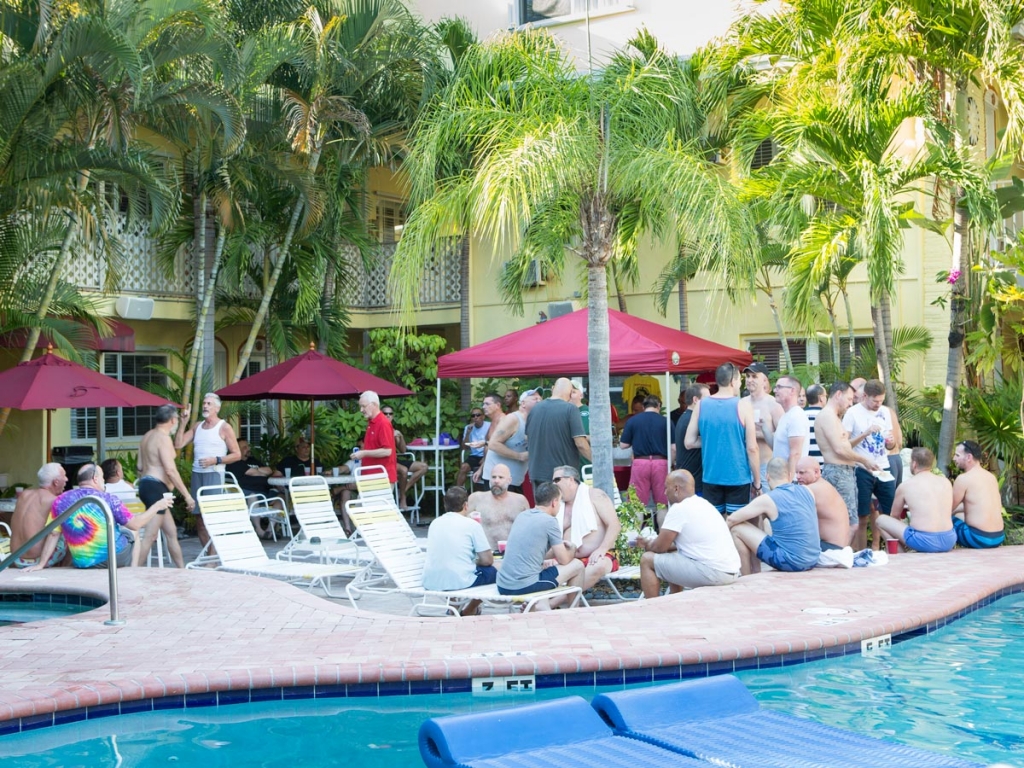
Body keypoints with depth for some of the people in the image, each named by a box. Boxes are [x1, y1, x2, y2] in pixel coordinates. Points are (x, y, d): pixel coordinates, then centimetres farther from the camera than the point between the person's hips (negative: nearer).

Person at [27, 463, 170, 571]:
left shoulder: (61, 500, -2)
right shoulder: (108, 499, -12)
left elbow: (53, 534, -1)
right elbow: (135, 524, -8)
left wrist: (41, 564, 7)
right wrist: (157, 506, 4)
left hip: (81, 564, 4)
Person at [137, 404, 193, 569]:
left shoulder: (147, 436, 16)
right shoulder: (163, 438, -13)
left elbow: (140, 467, 20)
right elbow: (170, 470, -21)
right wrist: (187, 495, -19)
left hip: (146, 485, 11)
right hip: (156, 487, -11)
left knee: (171, 531, 16)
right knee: (150, 536, -10)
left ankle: (181, 569, 22)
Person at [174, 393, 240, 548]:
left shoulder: (224, 427, -1)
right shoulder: (197, 426, 15)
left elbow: (236, 454, -3)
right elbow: (178, 445, 6)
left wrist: (216, 460, -14)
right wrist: (184, 422, 1)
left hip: (214, 474, -6)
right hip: (196, 474, 6)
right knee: (199, 516, 7)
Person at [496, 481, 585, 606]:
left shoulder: (522, 516, 13)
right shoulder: (549, 521, -7)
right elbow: (564, 560, 1)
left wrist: (560, 547, 31)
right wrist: (572, 550, 22)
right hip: (524, 586, -7)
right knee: (577, 565, 9)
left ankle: (538, 604, 12)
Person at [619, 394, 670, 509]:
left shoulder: (632, 421, 2)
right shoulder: (665, 421, 1)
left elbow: (623, 445, 5)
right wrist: (670, 464, 15)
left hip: (640, 462, 0)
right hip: (660, 462, 0)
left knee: (638, 502, 5)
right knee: (662, 501, 8)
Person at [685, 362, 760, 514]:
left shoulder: (701, 405, 1)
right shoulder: (743, 407, -9)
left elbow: (689, 442, 2)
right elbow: (751, 448, -9)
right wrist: (757, 481, 0)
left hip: (711, 477, 3)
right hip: (738, 478, -3)